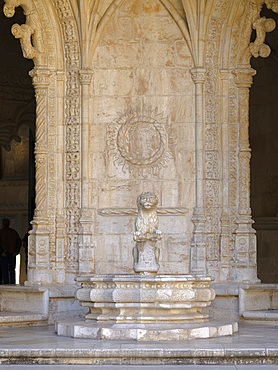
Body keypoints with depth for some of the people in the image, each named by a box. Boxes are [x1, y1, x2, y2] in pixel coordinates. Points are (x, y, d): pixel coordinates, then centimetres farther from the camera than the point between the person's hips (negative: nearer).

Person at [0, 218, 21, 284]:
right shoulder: (14, 232, 8)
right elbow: (19, 241, 2)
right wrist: (16, 251, 0)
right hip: (12, 254, 3)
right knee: (12, 270, 8)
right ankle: (13, 284, 2)